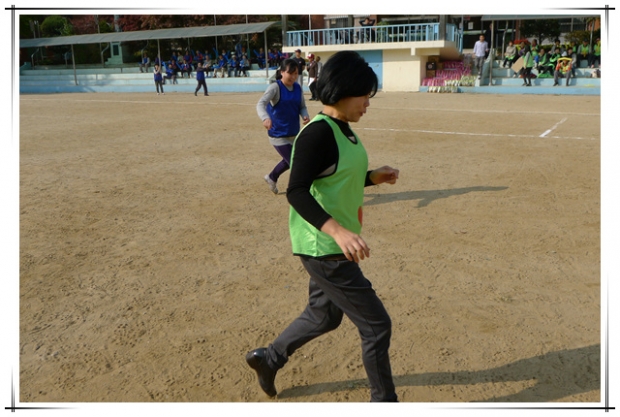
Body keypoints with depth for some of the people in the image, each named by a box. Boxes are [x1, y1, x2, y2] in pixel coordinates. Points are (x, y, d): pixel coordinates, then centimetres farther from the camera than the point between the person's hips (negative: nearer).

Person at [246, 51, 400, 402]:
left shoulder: (342, 129, 8)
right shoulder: (318, 133, -22)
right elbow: (297, 192, -30)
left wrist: (374, 177, 6)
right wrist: (338, 231, -41)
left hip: (334, 245, 10)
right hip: (323, 248, -10)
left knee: (325, 316, 27)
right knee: (377, 325, 0)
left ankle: (268, 358, 44)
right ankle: (384, 401, 19)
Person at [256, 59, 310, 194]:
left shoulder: (298, 88, -1)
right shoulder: (275, 87, -18)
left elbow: (302, 107, 8)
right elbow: (261, 104, -31)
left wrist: (305, 116, -16)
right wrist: (266, 118, -52)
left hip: (294, 134, 7)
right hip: (278, 135, -7)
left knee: (289, 161, 26)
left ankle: (271, 178, 53)